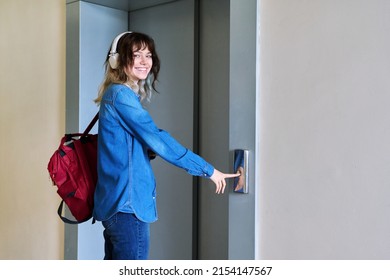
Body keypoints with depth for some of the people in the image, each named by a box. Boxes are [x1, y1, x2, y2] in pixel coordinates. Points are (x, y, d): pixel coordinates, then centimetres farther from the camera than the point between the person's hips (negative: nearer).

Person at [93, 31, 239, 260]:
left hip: (116, 204, 10)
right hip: (127, 204, -10)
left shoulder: (125, 95, 17)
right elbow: (156, 139, -15)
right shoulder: (120, 94, -13)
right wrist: (207, 170, -10)